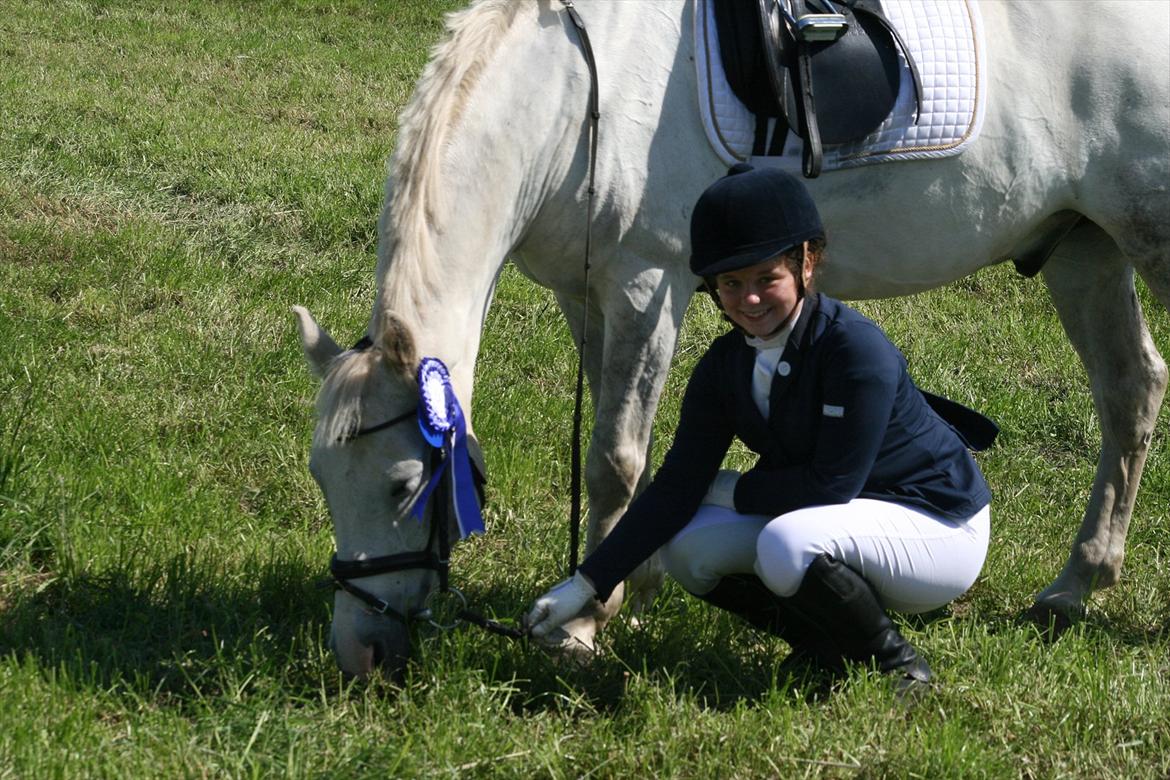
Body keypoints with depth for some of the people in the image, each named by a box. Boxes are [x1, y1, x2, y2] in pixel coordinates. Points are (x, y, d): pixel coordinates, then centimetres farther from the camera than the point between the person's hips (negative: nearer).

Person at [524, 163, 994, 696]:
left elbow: (833, 482, -27)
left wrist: (732, 491, -12)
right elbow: (676, 486, -5)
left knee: (788, 546, -34)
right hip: (839, 518, 8)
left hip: (941, 530, -8)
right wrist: (587, 584, -13)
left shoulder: (858, 349, -25)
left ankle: (894, 662, -8)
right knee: (687, 546, -7)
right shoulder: (725, 366, -3)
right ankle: (827, 648, 9)